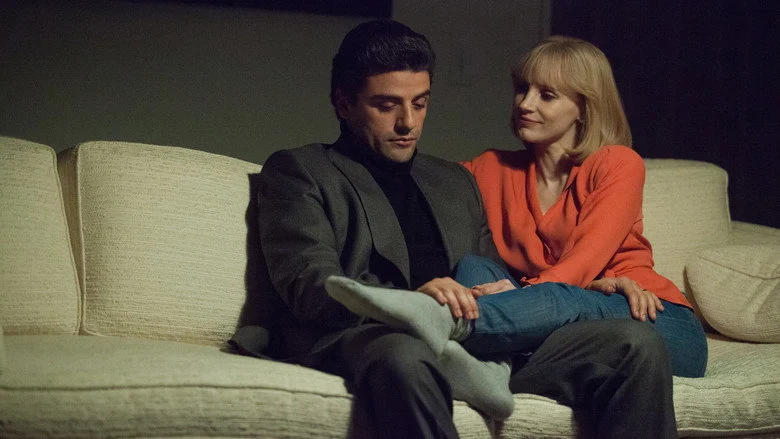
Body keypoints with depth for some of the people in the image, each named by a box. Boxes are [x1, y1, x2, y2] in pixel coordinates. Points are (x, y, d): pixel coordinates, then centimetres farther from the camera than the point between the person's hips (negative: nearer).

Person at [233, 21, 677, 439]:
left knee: (637, 344, -16)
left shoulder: (456, 180, 32)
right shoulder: (298, 170, 14)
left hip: (480, 335, 6)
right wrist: (410, 299, -21)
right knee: (405, 357, -43)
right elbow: (308, 285, -2)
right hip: (368, 334, -5)